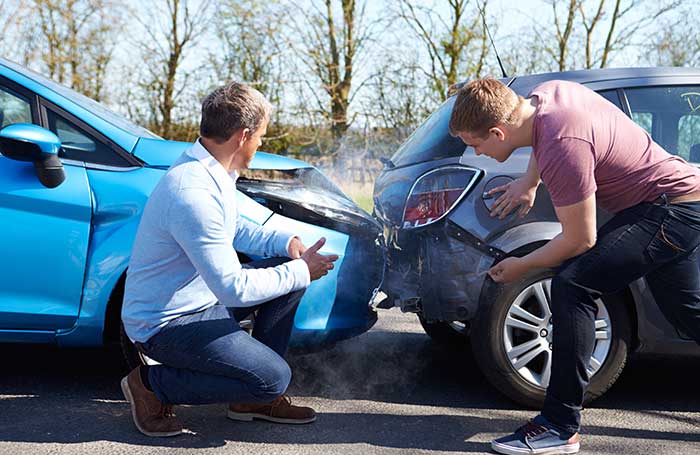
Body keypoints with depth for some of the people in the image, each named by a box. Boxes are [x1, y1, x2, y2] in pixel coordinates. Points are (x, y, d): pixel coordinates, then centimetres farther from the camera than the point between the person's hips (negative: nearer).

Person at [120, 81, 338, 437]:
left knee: (289, 270, 8)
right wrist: (301, 272, -17)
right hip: (165, 324, -10)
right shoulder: (194, 193, -29)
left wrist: (285, 242, 3)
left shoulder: (210, 170, 2)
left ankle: (254, 398, 13)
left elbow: (234, 228, 21)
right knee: (273, 378, -18)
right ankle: (151, 384, -3)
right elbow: (234, 289, -29)